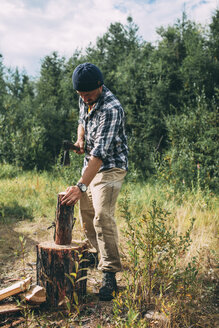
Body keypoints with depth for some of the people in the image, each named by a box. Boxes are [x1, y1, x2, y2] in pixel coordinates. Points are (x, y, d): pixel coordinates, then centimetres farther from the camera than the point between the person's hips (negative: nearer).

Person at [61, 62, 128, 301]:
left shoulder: (111, 109, -28)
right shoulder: (84, 100, 0)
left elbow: (100, 152, -35)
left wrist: (81, 186, -41)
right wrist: (80, 140, -1)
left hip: (110, 167, -8)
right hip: (90, 164, 9)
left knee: (102, 217, -21)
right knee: (86, 214, 15)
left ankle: (110, 275, -14)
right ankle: (98, 256, 36)